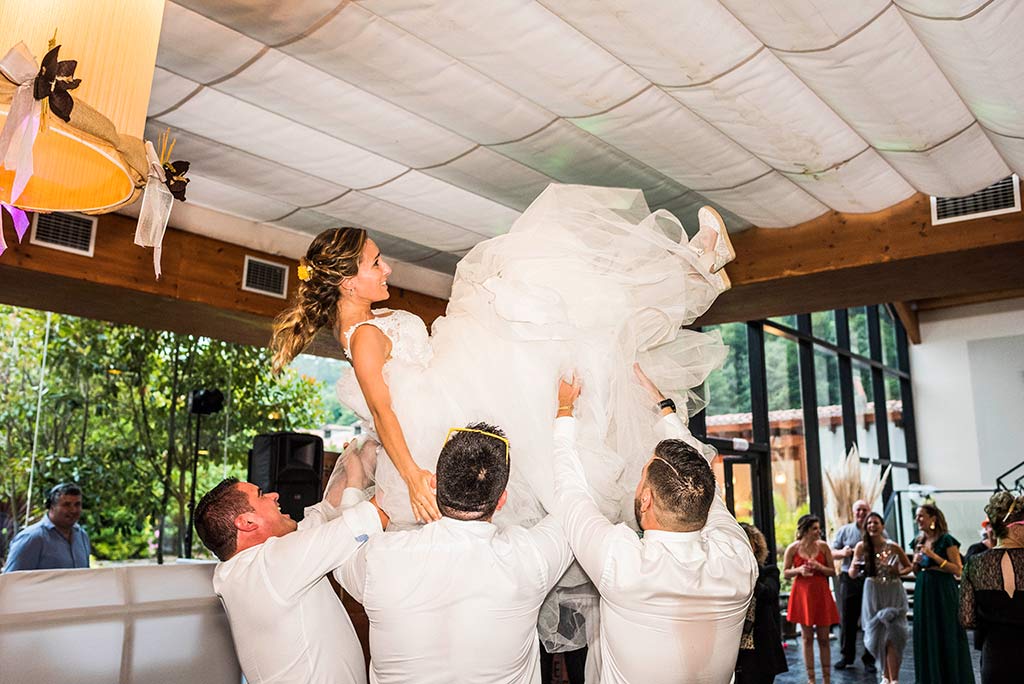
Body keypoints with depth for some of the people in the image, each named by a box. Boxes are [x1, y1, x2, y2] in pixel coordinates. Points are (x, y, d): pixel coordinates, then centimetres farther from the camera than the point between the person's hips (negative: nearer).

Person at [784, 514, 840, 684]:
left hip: (821, 594, 1)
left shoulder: (823, 546, -2)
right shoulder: (793, 548, -5)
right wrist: (799, 570, -16)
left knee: (823, 638, 6)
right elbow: (785, 572, 2)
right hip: (802, 594, -1)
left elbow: (833, 572, 4)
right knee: (807, 638, 5)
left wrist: (820, 567, -15)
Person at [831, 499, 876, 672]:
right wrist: (842, 553, -13)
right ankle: (846, 656, 18)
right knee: (847, 619, 5)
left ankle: (869, 659, 16)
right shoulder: (843, 531, 9)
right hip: (849, 580, 1)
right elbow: (832, 552, 8)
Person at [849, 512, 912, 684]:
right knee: (878, 635, 8)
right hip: (873, 594, 1)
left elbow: (909, 566, 11)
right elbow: (852, 574, -1)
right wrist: (855, 568, -23)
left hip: (894, 594, -1)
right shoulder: (861, 547, -4)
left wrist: (899, 573, -10)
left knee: (891, 636, -8)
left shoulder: (893, 547, -5)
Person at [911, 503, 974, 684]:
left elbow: (958, 570, -14)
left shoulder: (946, 540, -8)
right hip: (923, 594, 6)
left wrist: (934, 556, -20)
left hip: (943, 594, -6)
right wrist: (916, 563, -3)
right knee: (926, 639, 9)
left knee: (947, 640, 0)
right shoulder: (918, 542, 11)